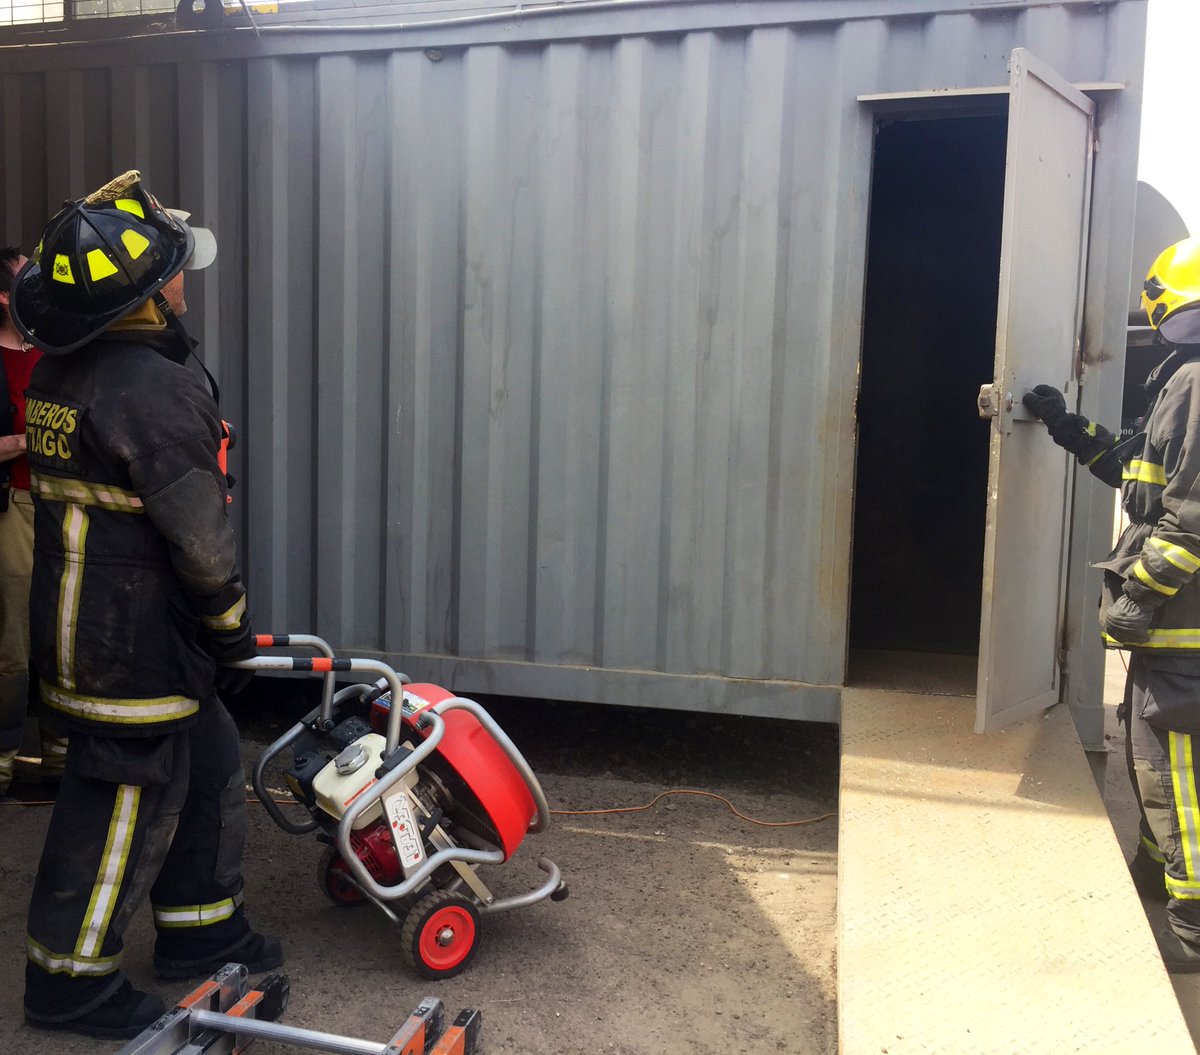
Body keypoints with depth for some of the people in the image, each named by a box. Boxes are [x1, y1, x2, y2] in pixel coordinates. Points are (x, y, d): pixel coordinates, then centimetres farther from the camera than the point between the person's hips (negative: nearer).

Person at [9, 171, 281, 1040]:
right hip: (134, 648, -10)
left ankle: (200, 931, 35)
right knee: (126, 804, 6)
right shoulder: (153, 389, -23)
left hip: (80, 623, 10)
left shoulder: (61, 373, 7)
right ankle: (72, 979, 23)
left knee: (209, 769, 21)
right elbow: (200, 536, -21)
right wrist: (233, 626, -5)